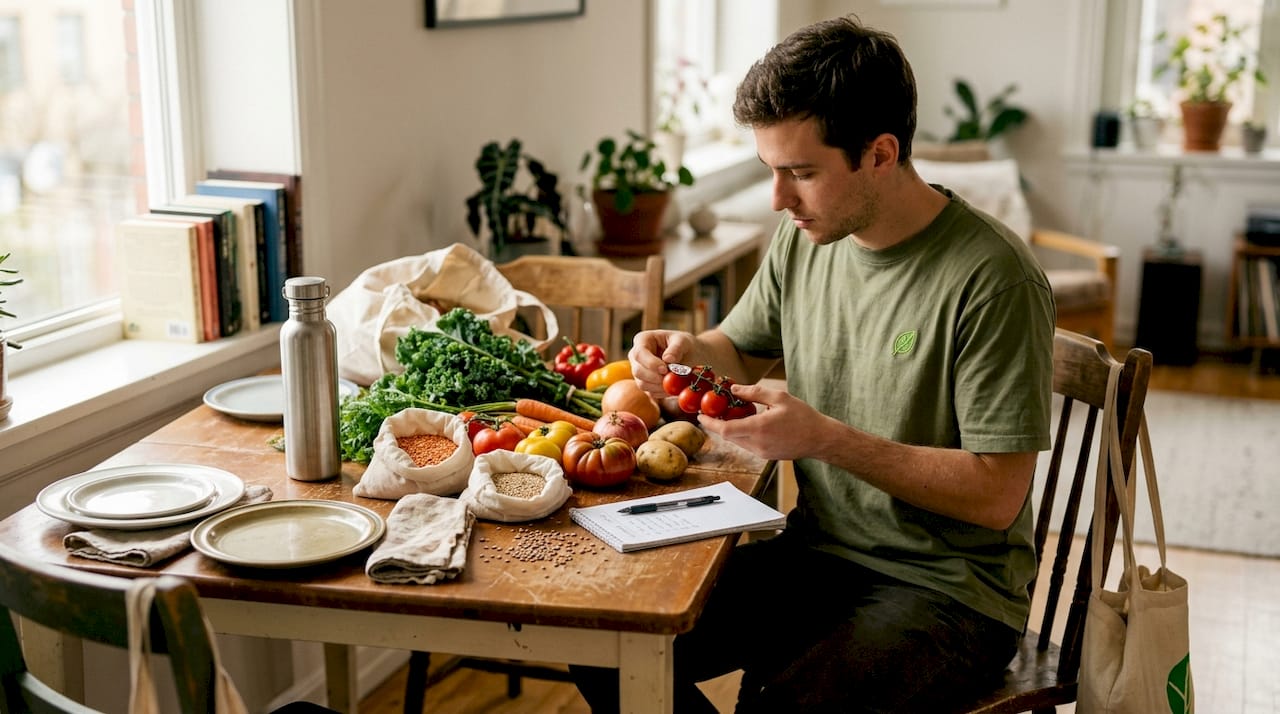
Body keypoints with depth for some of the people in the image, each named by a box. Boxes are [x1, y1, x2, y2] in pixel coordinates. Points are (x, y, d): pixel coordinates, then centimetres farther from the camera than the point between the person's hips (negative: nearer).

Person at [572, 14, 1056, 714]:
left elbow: (998, 495, -20)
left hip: (951, 589, -6)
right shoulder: (804, 238, 1)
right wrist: (687, 352, -5)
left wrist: (826, 439, -24)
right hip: (817, 551, 6)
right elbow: (742, 350, 19)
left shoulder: (992, 279, -20)